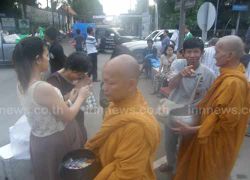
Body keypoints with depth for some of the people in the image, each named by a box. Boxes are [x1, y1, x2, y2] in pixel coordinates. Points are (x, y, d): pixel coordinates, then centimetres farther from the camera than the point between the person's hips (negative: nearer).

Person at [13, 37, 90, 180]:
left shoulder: (22, 85, -3)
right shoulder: (44, 88, -31)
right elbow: (68, 116, -21)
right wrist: (81, 96, -7)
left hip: (38, 140, 8)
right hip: (56, 142, -8)